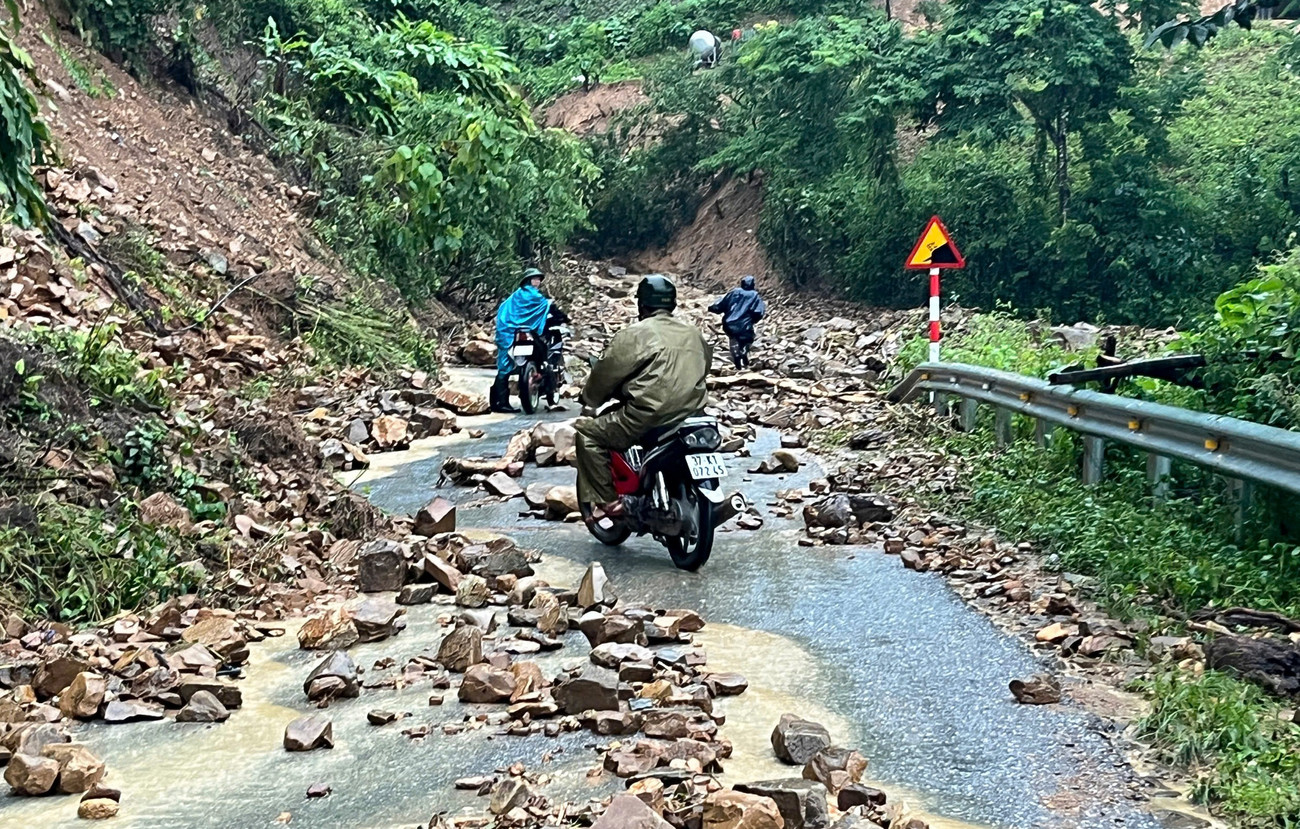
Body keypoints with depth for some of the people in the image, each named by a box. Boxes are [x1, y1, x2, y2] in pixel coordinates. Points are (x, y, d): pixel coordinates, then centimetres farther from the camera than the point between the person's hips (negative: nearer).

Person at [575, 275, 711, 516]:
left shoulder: (634, 334, -5)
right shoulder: (694, 334, 15)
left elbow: (606, 373, 0)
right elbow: (704, 367, 26)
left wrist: (590, 399, 20)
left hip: (649, 418, -8)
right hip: (692, 415, 8)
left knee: (587, 432, 7)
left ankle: (606, 500, 0)